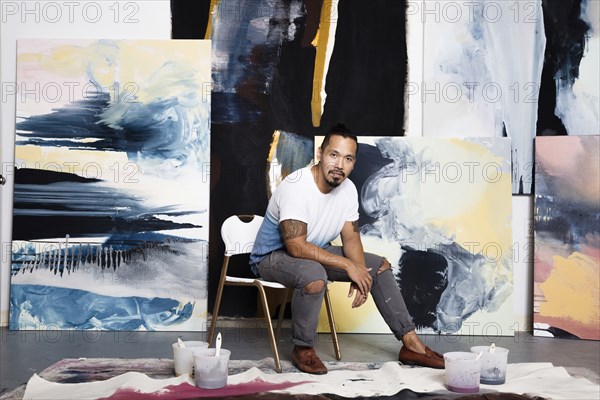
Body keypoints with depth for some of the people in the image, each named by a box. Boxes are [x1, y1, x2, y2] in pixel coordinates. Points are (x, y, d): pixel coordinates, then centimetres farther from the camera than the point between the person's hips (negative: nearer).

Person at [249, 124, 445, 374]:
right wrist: (347, 265, -29)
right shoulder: (296, 186, -29)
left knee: (380, 266, 1)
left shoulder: (348, 189, -5)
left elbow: (351, 238, 1)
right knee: (314, 276, -39)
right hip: (272, 256, -8)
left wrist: (360, 273, -19)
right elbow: (296, 247, -33)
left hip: (315, 252, 8)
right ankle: (303, 349, -15)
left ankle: (411, 344, 5)